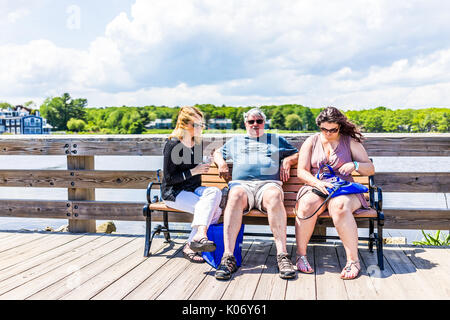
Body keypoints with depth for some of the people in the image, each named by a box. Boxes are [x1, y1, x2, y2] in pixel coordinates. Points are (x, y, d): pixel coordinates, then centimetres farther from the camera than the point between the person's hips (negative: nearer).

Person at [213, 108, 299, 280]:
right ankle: (228, 256, -45)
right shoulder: (235, 141, 34)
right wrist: (221, 163, 19)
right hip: (242, 183, 0)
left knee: (274, 196, -39)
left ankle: (282, 255, -44)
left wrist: (287, 160, 10)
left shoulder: (276, 140, 31)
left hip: (268, 183, 0)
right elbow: (218, 152, 41)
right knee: (235, 195, -39)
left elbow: (297, 154, 31)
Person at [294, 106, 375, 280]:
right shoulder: (311, 142, 12)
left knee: (339, 206, -38)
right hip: (315, 188, 1)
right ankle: (301, 256, -22)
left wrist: (355, 165, -14)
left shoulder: (350, 142, 10)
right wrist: (317, 182, -18)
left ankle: (353, 260, -34)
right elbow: (301, 171, 4)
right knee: (307, 205, -35)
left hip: (344, 189, -1)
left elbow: (370, 169, 9)